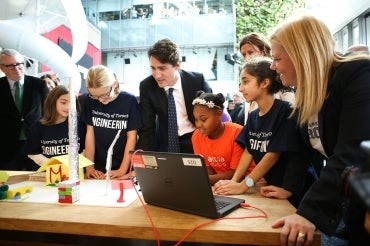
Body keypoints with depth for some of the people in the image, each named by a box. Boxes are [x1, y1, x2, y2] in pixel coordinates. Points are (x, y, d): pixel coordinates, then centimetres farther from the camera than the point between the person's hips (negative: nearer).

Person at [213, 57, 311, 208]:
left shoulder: (285, 111, -17)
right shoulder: (253, 116, 3)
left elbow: (273, 154, -21)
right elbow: (248, 151, 3)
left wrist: (243, 186, -22)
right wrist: (234, 181, -10)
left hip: (290, 193, -5)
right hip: (267, 189, 5)